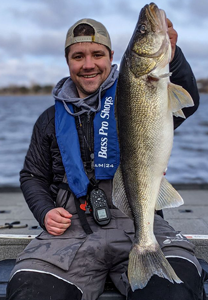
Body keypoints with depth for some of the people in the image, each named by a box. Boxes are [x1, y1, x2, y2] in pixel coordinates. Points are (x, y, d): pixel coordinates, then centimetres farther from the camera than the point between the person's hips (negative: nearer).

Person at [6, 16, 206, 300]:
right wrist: (45, 212, 6)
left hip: (138, 221, -2)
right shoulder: (52, 119, 18)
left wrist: (171, 57, -31)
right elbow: (33, 176, 26)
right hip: (72, 228, 2)